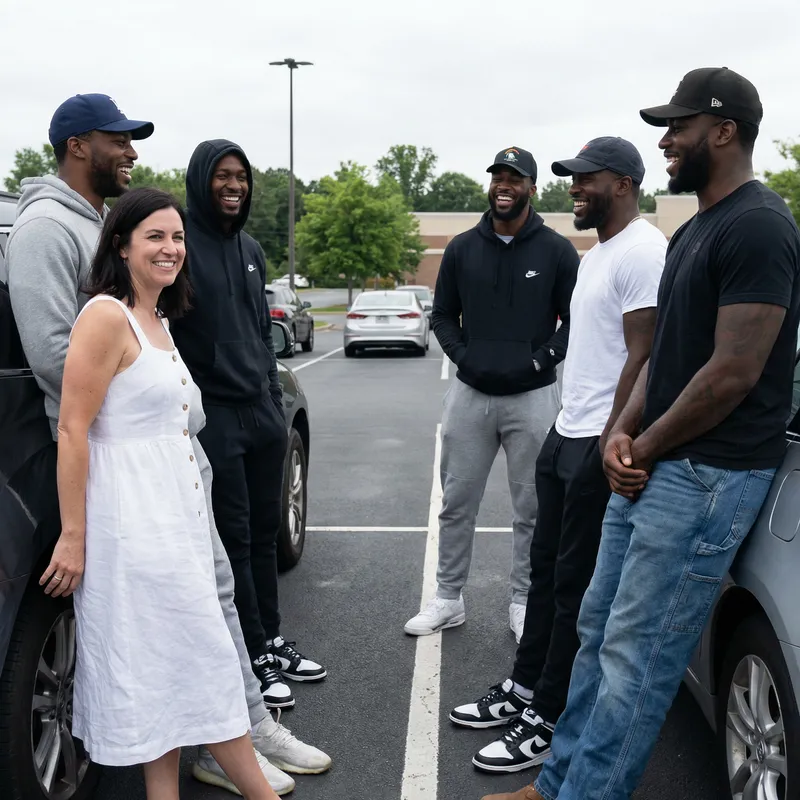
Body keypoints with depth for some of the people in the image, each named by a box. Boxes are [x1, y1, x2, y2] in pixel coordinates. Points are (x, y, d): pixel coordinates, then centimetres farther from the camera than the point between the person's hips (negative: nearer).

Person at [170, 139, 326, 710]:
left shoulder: (250, 249, 15)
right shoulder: (182, 245, -8)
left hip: (262, 411, 7)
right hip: (213, 414, -7)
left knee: (266, 533, 13)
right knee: (234, 538, 0)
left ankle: (271, 640, 26)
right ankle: (255, 657, 11)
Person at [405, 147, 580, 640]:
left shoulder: (557, 251, -1)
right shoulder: (462, 248, 6)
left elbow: (576, 320, 0)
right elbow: (443, 315, 11)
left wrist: (540, 360, -12)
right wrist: (464, 357, -5)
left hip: (533, 397, -2)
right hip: (470, 393, 2)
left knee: (532, 509, 6)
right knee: (457, 503, 8)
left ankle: (524, 603, 20)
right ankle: (449, 599, 21)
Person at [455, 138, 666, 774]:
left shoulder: (643, 251, -13)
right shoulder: (594, 255, 18)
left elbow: (643, 357, -19)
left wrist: (612, 441, -21)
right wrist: (569, 425, 17)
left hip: (599, 445, -10)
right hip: (565, 435, 10)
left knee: (578, 584, -1)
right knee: (546, 569, 15)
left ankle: (550, 722, 9)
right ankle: (525, 689, 28)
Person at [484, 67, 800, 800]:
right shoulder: (693, 232, 17)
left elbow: (734, 372, -19)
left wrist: (645, 446, -9)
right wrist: (624, 434, 2)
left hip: (709, 476, -10)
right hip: (654, 466, 10)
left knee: (635, 656, -4)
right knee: (598, 631, 15)